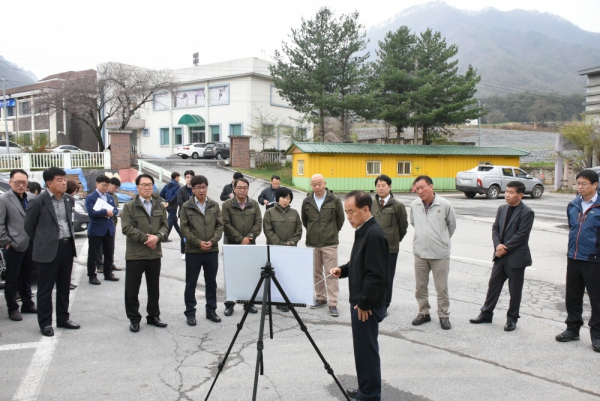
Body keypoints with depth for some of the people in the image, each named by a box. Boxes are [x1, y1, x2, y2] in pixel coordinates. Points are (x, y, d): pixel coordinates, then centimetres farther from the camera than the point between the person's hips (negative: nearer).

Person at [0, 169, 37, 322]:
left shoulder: (32, 198, 4)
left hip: (30, 245, 4)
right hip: (14, 246, -4)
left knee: (26, 277, 17)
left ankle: (27, 304, 29)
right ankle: (12, 309, 18)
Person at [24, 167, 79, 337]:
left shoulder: (68, 199, 7)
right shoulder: (38, 201, -11)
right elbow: (28, 225, -2)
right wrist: (41, 242, 7)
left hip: (67, 246, 6)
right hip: (48, 249, -6)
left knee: (64, 286, 15)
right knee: (45, 288, 5)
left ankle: (63, 318, 27)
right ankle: (45, 323, 15)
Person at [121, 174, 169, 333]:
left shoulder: (160, 206, 10)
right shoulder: (129, 206, -3)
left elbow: (165, 226, 6)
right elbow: (127, 228, -12)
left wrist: (157, 237, -15)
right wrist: (146, 238, -17)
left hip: (155, 254, 4)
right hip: (135, 254, -4)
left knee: (154, 288, 14)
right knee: (132, 289, 2)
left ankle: (153, 316, 27)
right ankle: (134, 319, 15)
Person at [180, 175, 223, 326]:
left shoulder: (215, 205, 6)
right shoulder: (186, 206, -1)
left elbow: (220, 225, 4)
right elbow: (184, 227, -5)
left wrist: (212, 241, -11)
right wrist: (198, 242, -15)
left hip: (212, 250, 2)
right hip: (193, 251, -2)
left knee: (211, 282, 12)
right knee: (191, 283, 6)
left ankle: (211, 310, 25)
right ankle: (190, 312, 18)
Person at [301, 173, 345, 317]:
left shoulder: (334, 200, -5)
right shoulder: (307, 201, 2)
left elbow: (340, 219, 6)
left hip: (329, 243, -3)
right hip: (312, 243, 3)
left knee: (331, 273, -2)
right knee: (316, 272, 11)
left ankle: (333, 303, 3)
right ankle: (321, 298, 25)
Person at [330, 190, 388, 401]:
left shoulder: (374, 235, -21)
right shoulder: (363, 231, 10)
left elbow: (377, 275, -24)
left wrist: (364, 303, -19)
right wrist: (343, 270, 5)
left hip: (367, 305, -10)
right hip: (359, 302, 10)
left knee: (367, 349, 2)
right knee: (362, 348, 19)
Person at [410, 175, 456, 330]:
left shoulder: (444, 205, -11)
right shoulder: (414, 205, -3)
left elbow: (452, 225, 4)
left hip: (440, 254, -3)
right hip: (420, 253, 3)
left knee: (441, 288, 6)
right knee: (420, 286, 13)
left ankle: (444, 315, 22)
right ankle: (423, 313, 29)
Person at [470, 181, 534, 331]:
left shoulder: (527, 212, -12)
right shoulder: (502, 209, 8)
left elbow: (521, 235, -16)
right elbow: (495, 228, 7)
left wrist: (505, 248, -15)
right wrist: (498, 245, -10)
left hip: (516, 257, -6)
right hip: (500, 255, 6)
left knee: (515, 290, 7)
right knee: (493, 284, 12)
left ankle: (512, 319, 20)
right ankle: (486, 314, 23)